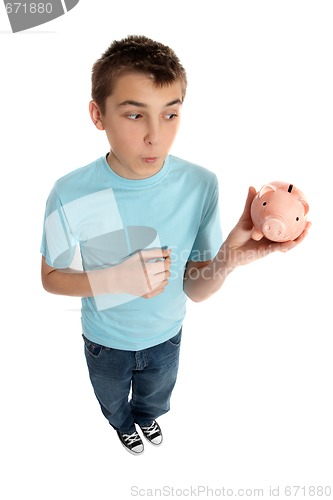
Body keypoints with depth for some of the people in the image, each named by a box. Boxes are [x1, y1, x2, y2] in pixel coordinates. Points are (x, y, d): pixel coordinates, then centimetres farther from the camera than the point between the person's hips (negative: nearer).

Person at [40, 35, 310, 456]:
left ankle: (146, 418, 71)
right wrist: (114, 279, -34)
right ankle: (125, 425, 69)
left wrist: (229, 259, -40)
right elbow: (51, 276, -15)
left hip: (166, 336, 2)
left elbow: (195, 289, -18)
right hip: (105, 341, -1)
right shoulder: (70, 195, -29)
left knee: (155, 400, 34)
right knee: (113, 403, 32)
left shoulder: (201, 185, -25)